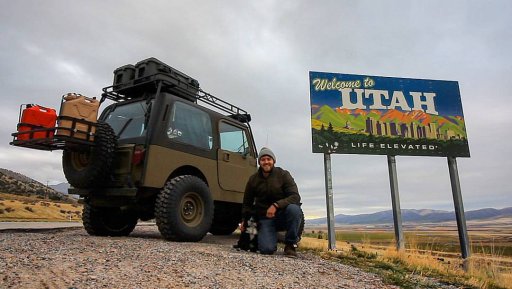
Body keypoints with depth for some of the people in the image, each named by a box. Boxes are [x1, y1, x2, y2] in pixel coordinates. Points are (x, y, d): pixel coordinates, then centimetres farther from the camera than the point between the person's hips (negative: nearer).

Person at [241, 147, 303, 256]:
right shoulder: (253, 179, 1)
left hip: (283, 216, 0)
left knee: (294, 209, -35)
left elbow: (295, 197, -17)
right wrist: (244, 220, 3)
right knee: (267, 249, -24)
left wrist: (276, 205, -31)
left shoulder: (283, 174, -7)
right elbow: (247, 202, 14)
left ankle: (290, 244, -11)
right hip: (265, 219, 1)